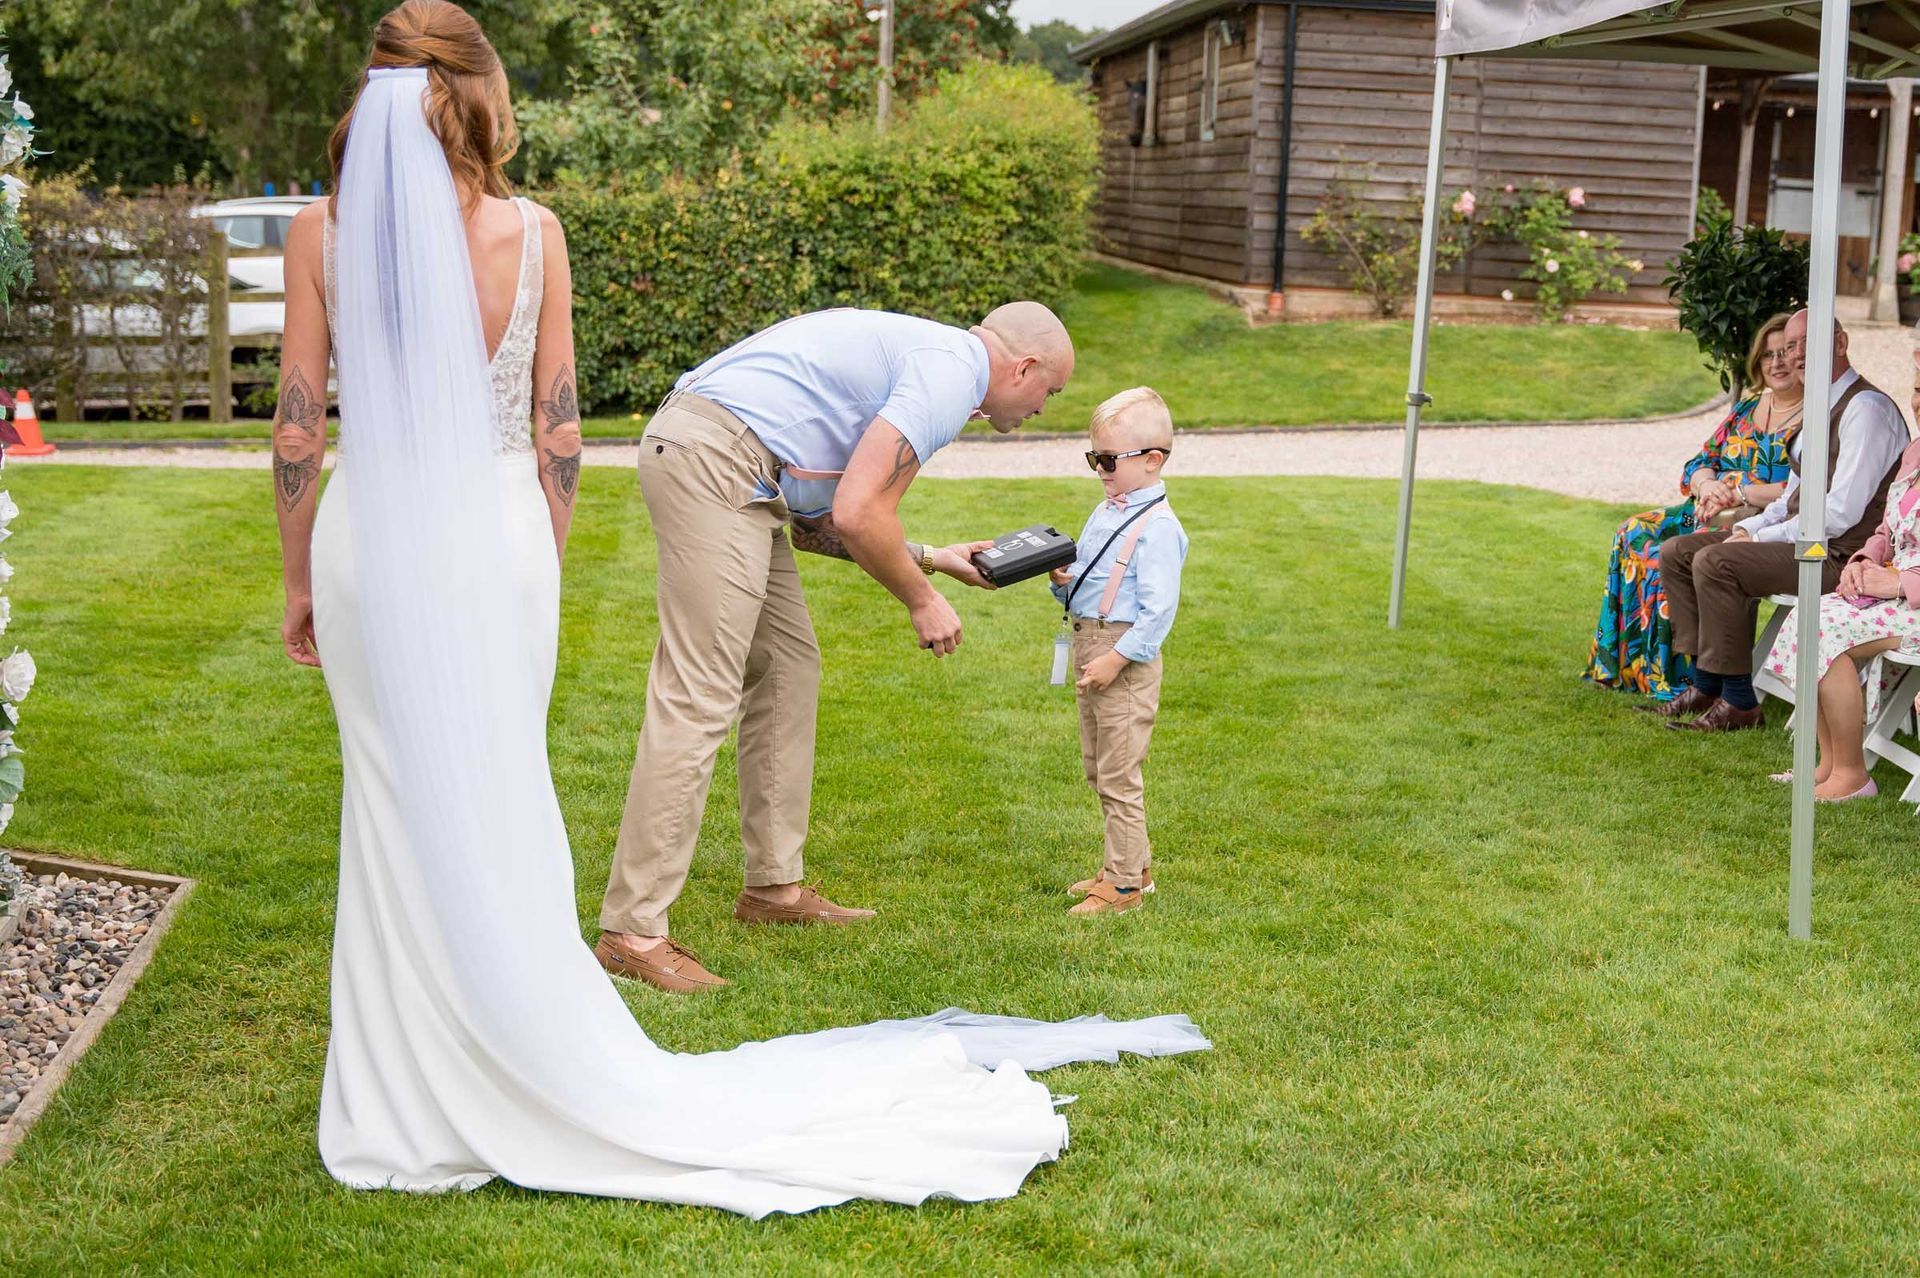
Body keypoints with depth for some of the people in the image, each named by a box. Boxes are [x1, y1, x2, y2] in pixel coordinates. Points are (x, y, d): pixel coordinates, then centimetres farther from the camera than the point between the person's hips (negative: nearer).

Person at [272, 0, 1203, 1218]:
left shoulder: (323, 230, -6)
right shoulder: (530, 231, -6)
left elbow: (298, 433, -3)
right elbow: (557, 436, -2)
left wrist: (297, 582, 8)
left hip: (368, 544, 0)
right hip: (496, 540, 0)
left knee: (399, 812, 11)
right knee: (498, 816, 14)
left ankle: (410, 1101, 22)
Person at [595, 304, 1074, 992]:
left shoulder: (914, 354, 24)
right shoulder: (952, 376, -7)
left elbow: (816, 523, 21)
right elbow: (856, 515, -16)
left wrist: (929, 558, 26)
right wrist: (921, 599, 0)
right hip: (714, 460, -11)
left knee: (788, 668, 16)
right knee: (700, 697, -11)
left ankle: (775, 886, 23)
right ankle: (632, 930, -9)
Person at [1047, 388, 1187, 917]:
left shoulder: (1156, 526, -16)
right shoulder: (1104, 514, 12)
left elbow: (1159, 607, -20)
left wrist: (1116, 658, -22)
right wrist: (1063, 581, 0)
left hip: (1126, 657, -10)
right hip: (1087, 644, 10)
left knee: (1118, 775, -4)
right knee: (1097, 768, 18)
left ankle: (1125, 883, 4)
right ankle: (1134, 863, 30)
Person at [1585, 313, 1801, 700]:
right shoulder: (1747, 406, 18)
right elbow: (1698, 464, 17)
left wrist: (1738, 492, -18)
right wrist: (1709, 486, -7)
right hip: (1713, 511, 8)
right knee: (1635, 534, -11)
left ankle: (1676, 677, -19)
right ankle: (1625, 661, -10)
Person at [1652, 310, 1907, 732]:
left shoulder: (1866, 409, -15)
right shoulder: (1821, 410, 16)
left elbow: (1841, 512, -22)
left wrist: (1761, 539, -15)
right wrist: (1748, 528, 4)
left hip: (1839, 555, -10)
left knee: (1716, 563, -27)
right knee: (1677, 551, 3)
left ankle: (1738, 704, -18)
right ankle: (1706, 684, 1)